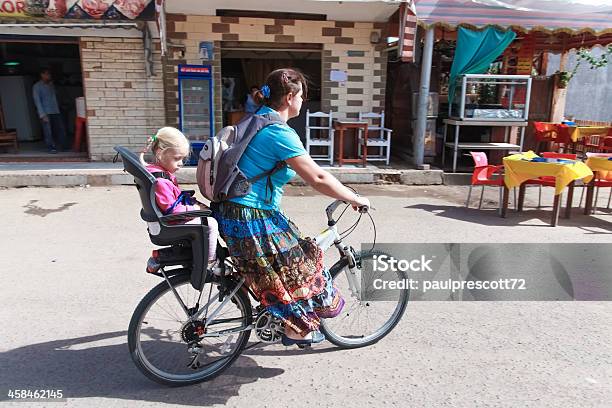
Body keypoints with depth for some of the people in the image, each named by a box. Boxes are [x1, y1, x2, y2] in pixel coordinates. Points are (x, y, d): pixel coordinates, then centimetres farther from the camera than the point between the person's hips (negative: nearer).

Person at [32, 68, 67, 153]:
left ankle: (63, 146, 12)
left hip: (55, 112, 5)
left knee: (61, 129, 1)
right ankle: (51, 148, 3)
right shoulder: (37, 86, -3)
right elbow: (37, 101, -8)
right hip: (46, 113, -5)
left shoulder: (51, 85, 15)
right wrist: (43, 115, -16)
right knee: (48, 132, -5)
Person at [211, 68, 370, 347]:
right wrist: (355, 199, -7)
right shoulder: (279, 132, -18)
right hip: (251, 218, -10)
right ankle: (297, 329, 25)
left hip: (229, 208, 10)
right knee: (295, 266, 6)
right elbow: (317, 179, -19)